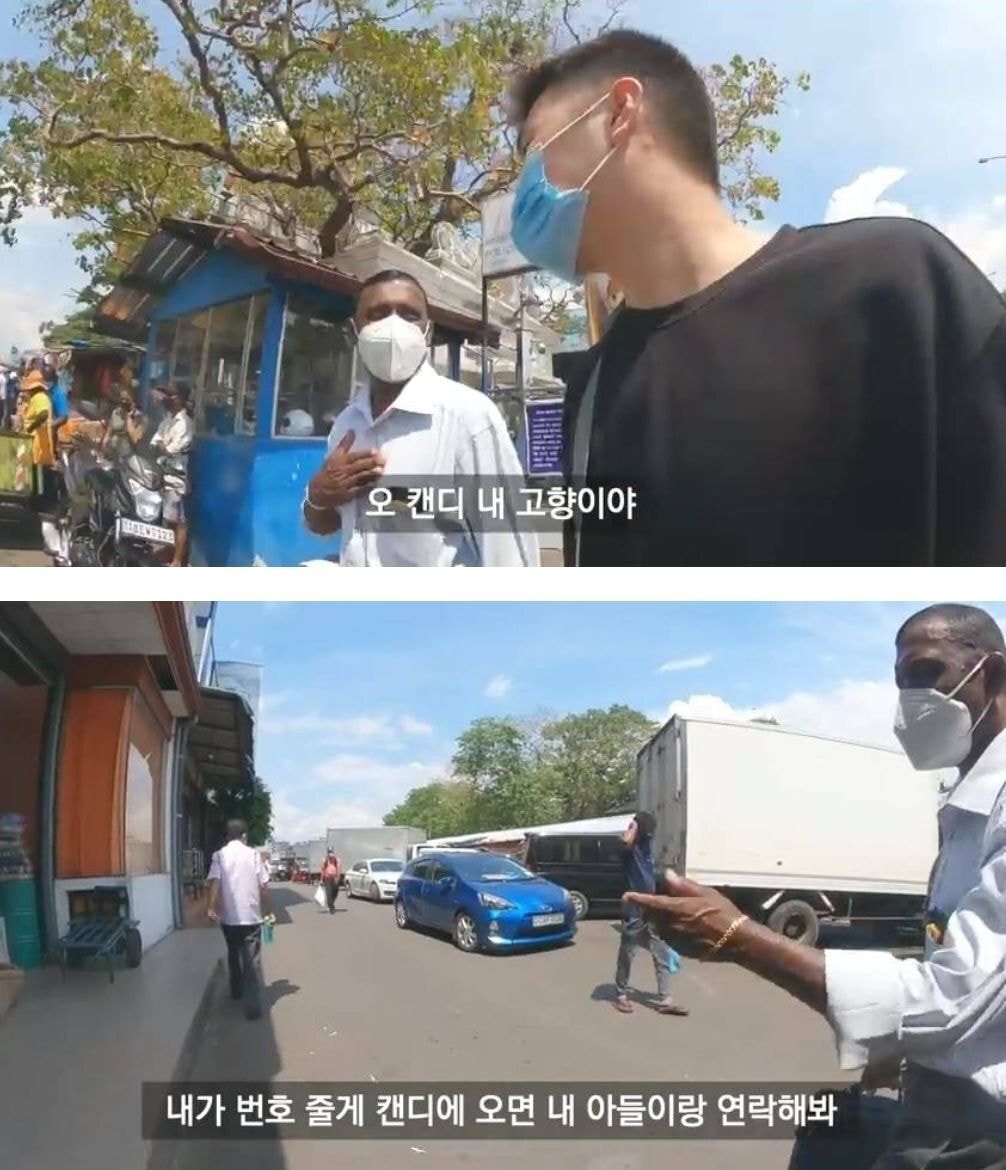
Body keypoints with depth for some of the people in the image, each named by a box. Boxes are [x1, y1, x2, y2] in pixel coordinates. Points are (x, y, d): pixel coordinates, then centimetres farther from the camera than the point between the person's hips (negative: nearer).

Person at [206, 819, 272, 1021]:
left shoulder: (219, 855, 0)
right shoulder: (254, 854, -1)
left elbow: (215, 882, -13)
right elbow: (263, 886, -1)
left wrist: (211, 908, -16)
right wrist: (267, 910, 9)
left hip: (228, 916, 2)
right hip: (251, 916, -2)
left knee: (233, 954, 24)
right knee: (250, 960, -2)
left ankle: (237, 990, 39)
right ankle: (252, 1005, -11)